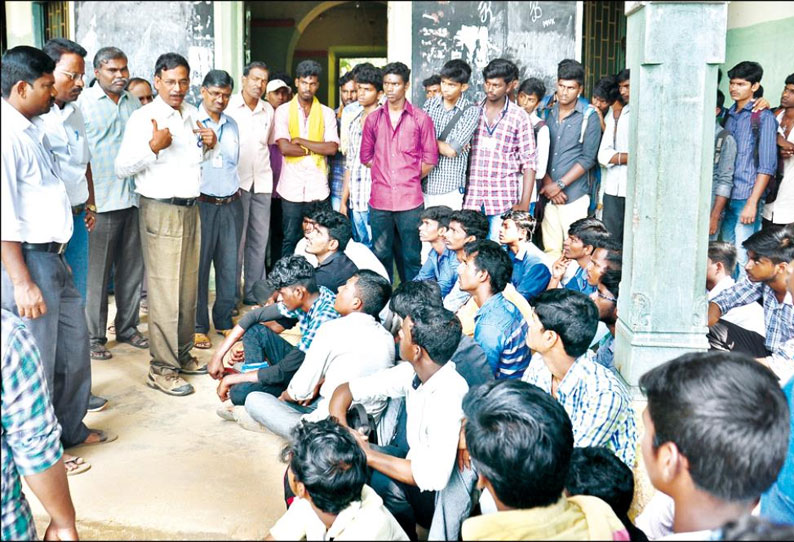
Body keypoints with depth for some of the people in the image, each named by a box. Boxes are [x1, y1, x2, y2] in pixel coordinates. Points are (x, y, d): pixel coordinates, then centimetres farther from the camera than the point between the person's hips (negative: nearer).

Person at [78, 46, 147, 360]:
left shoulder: (133, 103, 13)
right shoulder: (83, 102, -5)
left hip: (133, 198, 6)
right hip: (101, 202, -5)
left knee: (132, 269, 13)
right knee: (97, 273, 2)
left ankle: (127, 328, 26)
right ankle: (94, 337, 13)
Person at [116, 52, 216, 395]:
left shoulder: (192, 115, 13)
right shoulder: (143, 118, -9)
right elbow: (122, 168, -13)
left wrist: (208, 145, 5)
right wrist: (153, 147, -26)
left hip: (190, 208, 7)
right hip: (161, 210, -7)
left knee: (189, 288, 13)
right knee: (165, 292, -6)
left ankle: (182, 354, 26)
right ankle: (162, 369, 2)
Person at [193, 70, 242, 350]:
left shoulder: (232, 125, 15)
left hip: (231, 203, 5)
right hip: (202, 203, -5)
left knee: (229, 265, 8)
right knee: (198, 266, 0)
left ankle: (224, 319, 22)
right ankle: (198, 326, 10)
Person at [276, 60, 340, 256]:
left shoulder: (327, 113, 7)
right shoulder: (283, 111, 2)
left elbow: (332, 148, -5)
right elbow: (284, 148, -10)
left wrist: (301, 141, -8)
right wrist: (315, 149, -5)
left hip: (318, 186, 1)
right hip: (292, 187, -1)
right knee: (290, 239, 6)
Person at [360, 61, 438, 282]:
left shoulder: (420, 118, 0)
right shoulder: (373, 118, 10)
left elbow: (430, 160, 2)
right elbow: (365, 156, 16)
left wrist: (410, 179, 4)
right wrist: (383, 175, 8)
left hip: (409, 200, -3)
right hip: (380, 199, 3)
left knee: (411, 257, 3)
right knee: (381, 255, 9)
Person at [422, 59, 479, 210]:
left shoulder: (471, 111, -5)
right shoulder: (430, 104, 7)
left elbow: (451, 151, -12)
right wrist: (443, 146, -11)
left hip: (450, 188, -3)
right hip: (424, 185, 3)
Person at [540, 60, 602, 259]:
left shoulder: (589, 117, -1)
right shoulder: (548, 113, 10)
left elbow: (587, 159, -6)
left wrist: (559, 185, -10)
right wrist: (548, 184, -5)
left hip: (574, 196, -3)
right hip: (548, 195, 3)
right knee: (551, 250, 5)